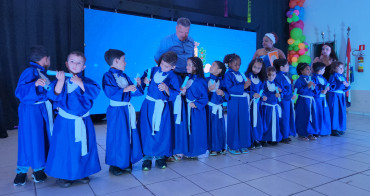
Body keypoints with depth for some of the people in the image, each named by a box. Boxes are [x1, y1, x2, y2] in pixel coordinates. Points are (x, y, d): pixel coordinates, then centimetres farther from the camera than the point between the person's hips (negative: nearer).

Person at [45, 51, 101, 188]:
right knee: (65, 148, 5)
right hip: (65, 122, -1)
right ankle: (63, 175, 23)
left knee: (83, 147, 10)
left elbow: (94, 92, -16)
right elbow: (54, 95, -14)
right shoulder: (60, 80, -1)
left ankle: (82, 173, 29)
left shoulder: (87, 81, 1)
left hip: (83, 121, 2)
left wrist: (80, 83, -23)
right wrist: (61, 81, -26)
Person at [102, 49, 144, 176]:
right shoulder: (108, 76, -9)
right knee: (117, 138, -1)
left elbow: (133, 92, 14)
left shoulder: (124, 76, 14)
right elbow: (110, 92, -23)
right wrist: (124, 90, -25)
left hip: (127, 109, 8)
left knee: (129, 135, 11)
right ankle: (114, 165, 14)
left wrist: (137, 85, -3)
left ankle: (126, 162, 25)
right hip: (116, 111, -7)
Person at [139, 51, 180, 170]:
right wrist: (144, 81, -9)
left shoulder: (173, 77, -2)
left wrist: (166, 88, -25)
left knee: (162, 132, 2)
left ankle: (160, 156, 20)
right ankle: (147, 157, 12)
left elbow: (175, 95, -8)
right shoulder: (152, 70, 5)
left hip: (162, 108, -1)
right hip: (148, 105, 1)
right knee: (147, 131, -1)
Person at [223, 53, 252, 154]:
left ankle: (243, 145, 20)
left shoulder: (240, 74, 14)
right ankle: (233, 146, 12)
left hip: (243, 101, 6)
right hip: (233, 101, -6)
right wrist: (243, 86, -23)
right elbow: (230, 89, -18)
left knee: (244, 122, 8)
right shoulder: (228, 75, -6)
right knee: (234, 123, 0)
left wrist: (247, 84, -2)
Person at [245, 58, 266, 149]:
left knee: (257, 120, 7)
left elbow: (262, 89, 13)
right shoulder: (247, 76, -4)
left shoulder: (261, 78, 12)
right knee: (249, 121, -5)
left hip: (257, 101, 5)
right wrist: (253, 94, -18)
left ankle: (256, 140, 20)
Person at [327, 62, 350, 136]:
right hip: (334, 96, -7)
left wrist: (347, 85, -8)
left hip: (341, 96, 7)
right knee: (334, 112, -5)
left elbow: (346, 88, 13)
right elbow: (331, 86, -17)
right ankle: (333, 129, 2)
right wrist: (341, 84, -24)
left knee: (341, 112, 10)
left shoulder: (343, 77, 13)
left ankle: (339, 128, 21)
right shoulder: (333, 76, -6)